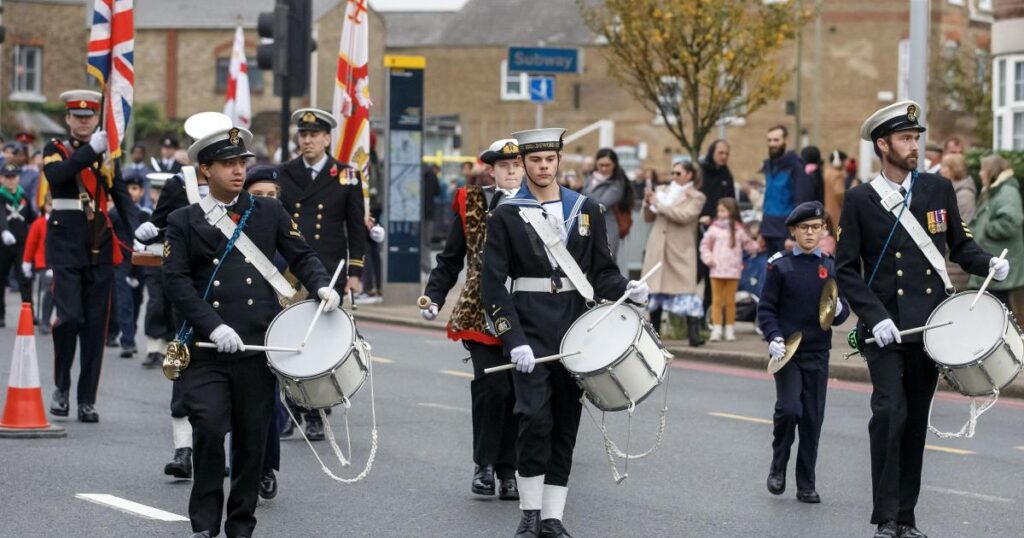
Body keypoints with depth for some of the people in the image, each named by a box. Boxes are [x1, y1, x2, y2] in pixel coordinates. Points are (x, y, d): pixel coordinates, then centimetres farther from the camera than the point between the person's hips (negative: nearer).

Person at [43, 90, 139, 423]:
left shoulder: (108, 155, 14)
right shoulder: (55, 150, 6)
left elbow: (122, 196, 5)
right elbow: (56, 175, -17)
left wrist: (137, 228, -13)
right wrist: (91, 149, -26)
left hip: (100, 247, 3)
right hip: (66, 244, -3)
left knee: (95, 324, 2)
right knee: (69, 316, -13)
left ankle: (87, 399, 7)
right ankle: (61, 387, 6)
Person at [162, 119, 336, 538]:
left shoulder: (269, 213, 12)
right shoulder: (183, 221, 5)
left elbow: (301, 255, 12)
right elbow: (176, 279, -3)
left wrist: (322, 286, -10)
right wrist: (213, 327, -16)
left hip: (258, 346, 2)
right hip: (205, 349, -2)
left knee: (252, 439, 4)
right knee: (210, 428, -15)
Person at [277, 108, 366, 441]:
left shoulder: (346, 176, 5)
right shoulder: (283, 174, 9)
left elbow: (356, 228, 6)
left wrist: (354, 273, 0)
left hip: (329, 275, -1)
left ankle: (316, 417, 6)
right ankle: (291, 411, 7)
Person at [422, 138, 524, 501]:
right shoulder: (470, 205, 6)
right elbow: (450, 260, 8)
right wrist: (434, 297, -4)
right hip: (482, 314, -1)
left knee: (517, 390, 2)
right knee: (492, 386, -11)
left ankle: (508, 470, 13)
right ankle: (484, 465, 4)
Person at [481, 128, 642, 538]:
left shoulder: (586, 210, 9)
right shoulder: (506, 216, -1)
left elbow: (602, 271, 8)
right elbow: (494, 285, -5)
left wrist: (625, 289, -14)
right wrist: (514, 341, -14)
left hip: (575, 329, 3)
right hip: (530, 329, -3)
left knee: (566, 423, 5)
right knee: (535, 417, -15)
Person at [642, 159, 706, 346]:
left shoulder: (696, 197, 2)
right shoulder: (662, 190, 14)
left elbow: (684, 216, -15)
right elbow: (649, 218, 15)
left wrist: (659, 204, -12)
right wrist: (648, 203, -4)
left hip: (680, 251, -4)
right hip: (657, 248, 4)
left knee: (686, 290, -11)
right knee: (655, 290, 6)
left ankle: (694, 334, -16)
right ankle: (653, 333, 14)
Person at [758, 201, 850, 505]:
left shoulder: (831, 267, 8)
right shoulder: (780, 266, 0)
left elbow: (842, 314, 11)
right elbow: (766, 308, 0)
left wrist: (838, 310, -13)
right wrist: (774, 337, -16)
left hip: (817, 354, 3)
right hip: (786, 352, -3)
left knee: (813, 418, 3)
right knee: (789, 409, -17)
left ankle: (806, 485, 12)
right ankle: (778, 467, 8)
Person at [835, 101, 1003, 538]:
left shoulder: (938, 189, 8)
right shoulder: (860, 200, 0)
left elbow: (960, 245, 14)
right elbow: (846, 269, -2)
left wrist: (988, 264, -8)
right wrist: (875, 317, -14)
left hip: (929, 324, 3)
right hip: (884, 328, -3)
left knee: (917, 420, 8)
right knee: (890, 411, -16)